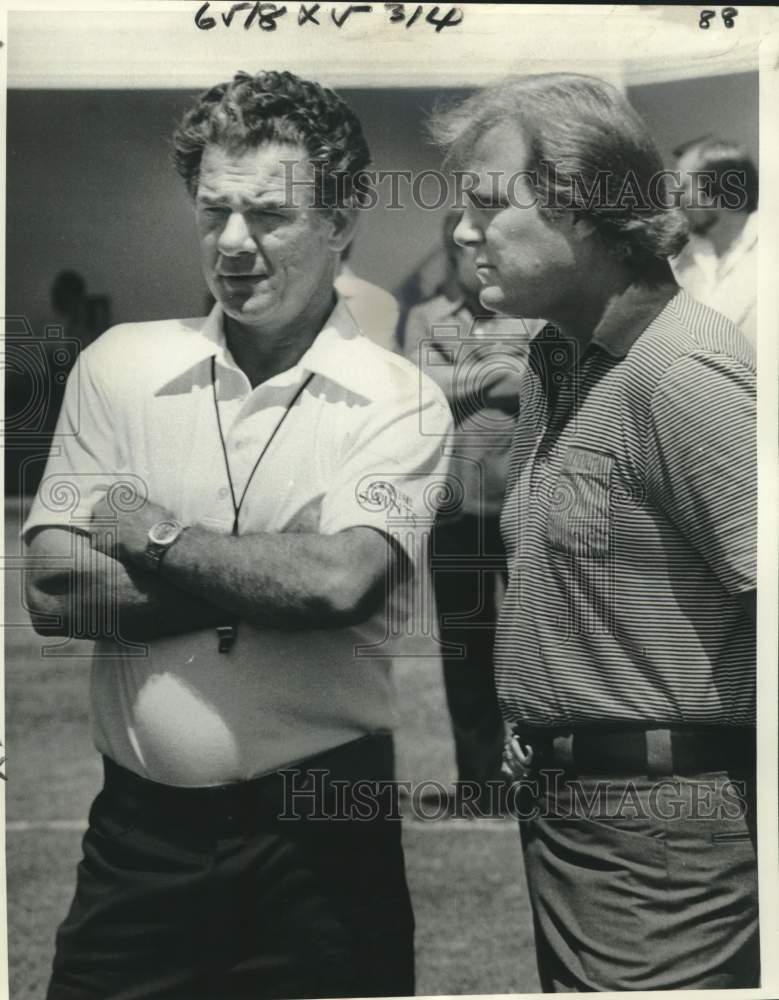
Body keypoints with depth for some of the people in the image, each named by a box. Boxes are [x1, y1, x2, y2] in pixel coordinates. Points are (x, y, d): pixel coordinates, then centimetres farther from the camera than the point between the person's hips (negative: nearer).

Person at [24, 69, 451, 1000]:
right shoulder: (117, 365, 3)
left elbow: (337, 577, -22)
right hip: (138, 830, 2)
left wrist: (153, 534, -10)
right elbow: (53, 592, -6)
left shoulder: (400, 400, -5)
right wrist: (277, 578, -13)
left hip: (320, 835, -2)